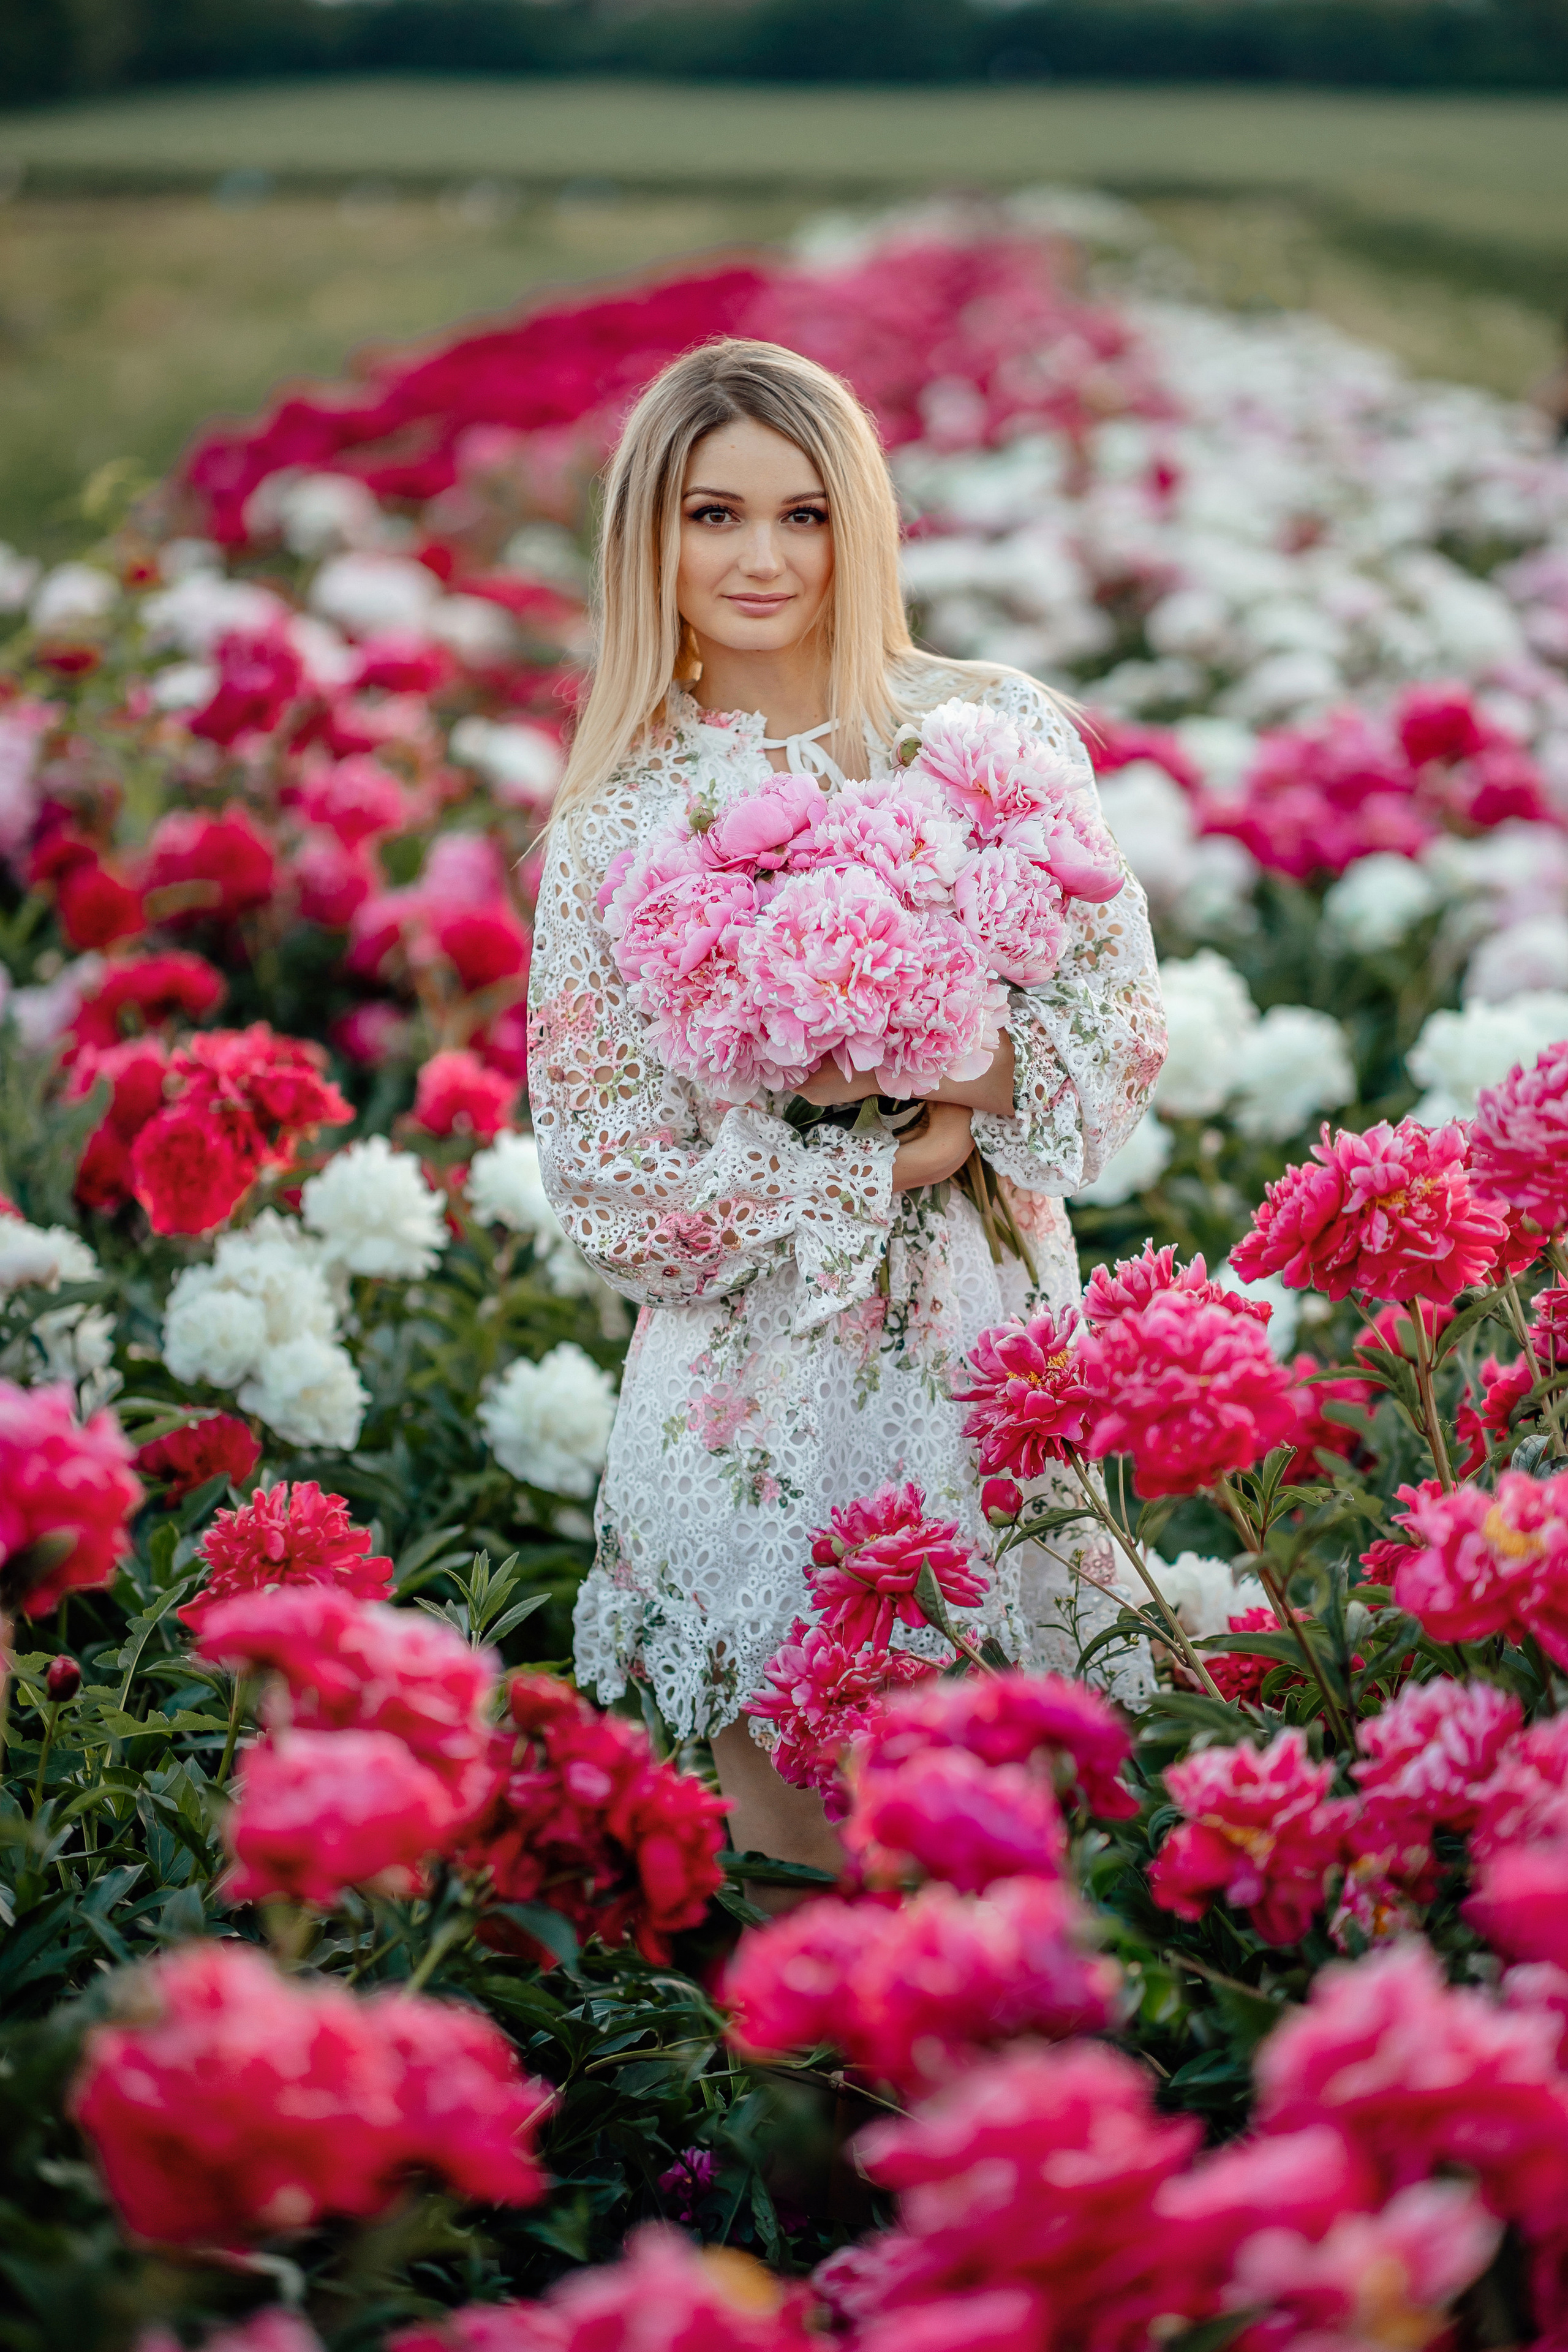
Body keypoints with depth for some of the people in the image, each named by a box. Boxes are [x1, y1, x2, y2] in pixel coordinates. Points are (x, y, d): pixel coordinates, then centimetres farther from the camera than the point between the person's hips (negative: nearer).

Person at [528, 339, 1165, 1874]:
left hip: (984, 1336, 1)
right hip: (751, 1367, 0)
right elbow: (598, 1157, -3)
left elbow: (1119, 1022, 2)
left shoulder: (997, 732, 1)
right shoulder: (620, 810, 1)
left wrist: (980, 1087, -18)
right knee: (791, 1855, 4)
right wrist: (881, 1171, -11)